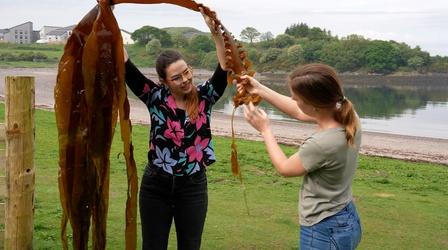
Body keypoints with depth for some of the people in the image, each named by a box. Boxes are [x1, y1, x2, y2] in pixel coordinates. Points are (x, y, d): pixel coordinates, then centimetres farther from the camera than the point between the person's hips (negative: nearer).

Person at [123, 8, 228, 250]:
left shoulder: (204, 97, -4)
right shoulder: (156, 97, -5)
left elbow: (225, 70, -18)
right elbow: (126, 68, -12)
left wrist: (216, 32, -30)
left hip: (193, 187, 0)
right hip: (156, 186, 0)